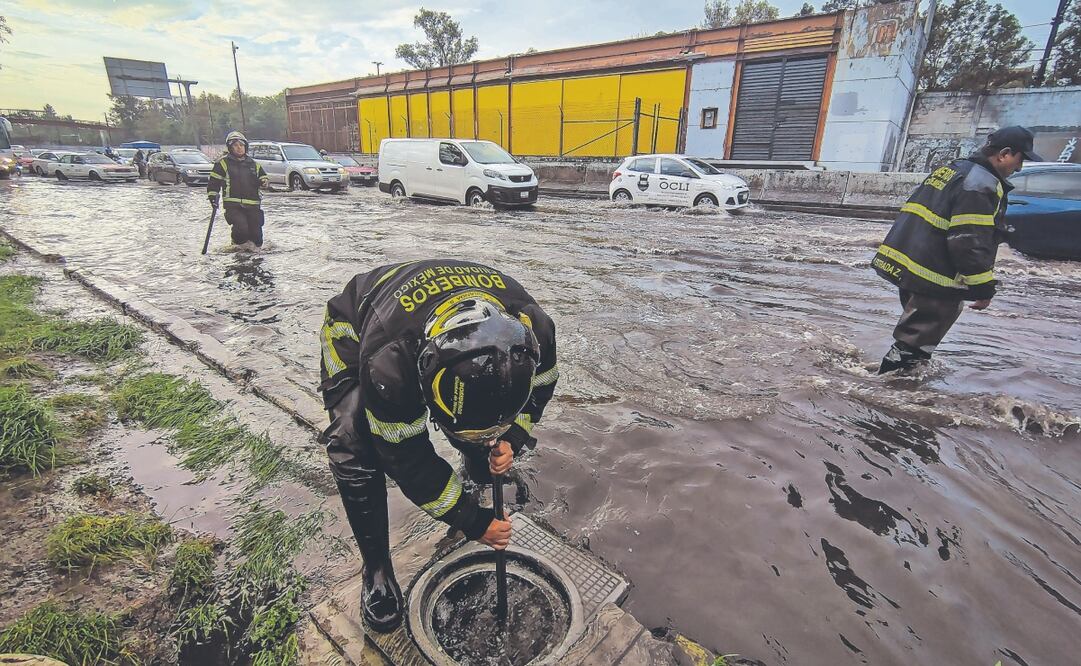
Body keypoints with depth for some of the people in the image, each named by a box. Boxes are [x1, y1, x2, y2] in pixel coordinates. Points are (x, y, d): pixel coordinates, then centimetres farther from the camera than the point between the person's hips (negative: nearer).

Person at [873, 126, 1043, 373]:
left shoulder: (952, 169, 18)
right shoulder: (982, 184, -13)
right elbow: (969, 243, -20)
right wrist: (984, 287, -11)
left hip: (904, 265, 10)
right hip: (932, 278, -10)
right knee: (915, 340, -2)